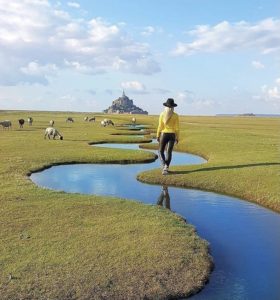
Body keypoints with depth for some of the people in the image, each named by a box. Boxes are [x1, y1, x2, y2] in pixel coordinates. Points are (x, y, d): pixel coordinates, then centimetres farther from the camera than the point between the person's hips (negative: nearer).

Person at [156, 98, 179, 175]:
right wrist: (177, 138, 4)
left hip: (164, 134, -1)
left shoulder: (162, 114, -6)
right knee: (169, 152, 8)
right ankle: (166, 168, 4)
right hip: (172, 135, 1)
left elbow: (160, 126, -6)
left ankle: (164, 165, -9)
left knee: (161, 151, 11)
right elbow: (176, 128, -4)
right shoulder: (175, 115, -5)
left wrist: (158, 136, 4)